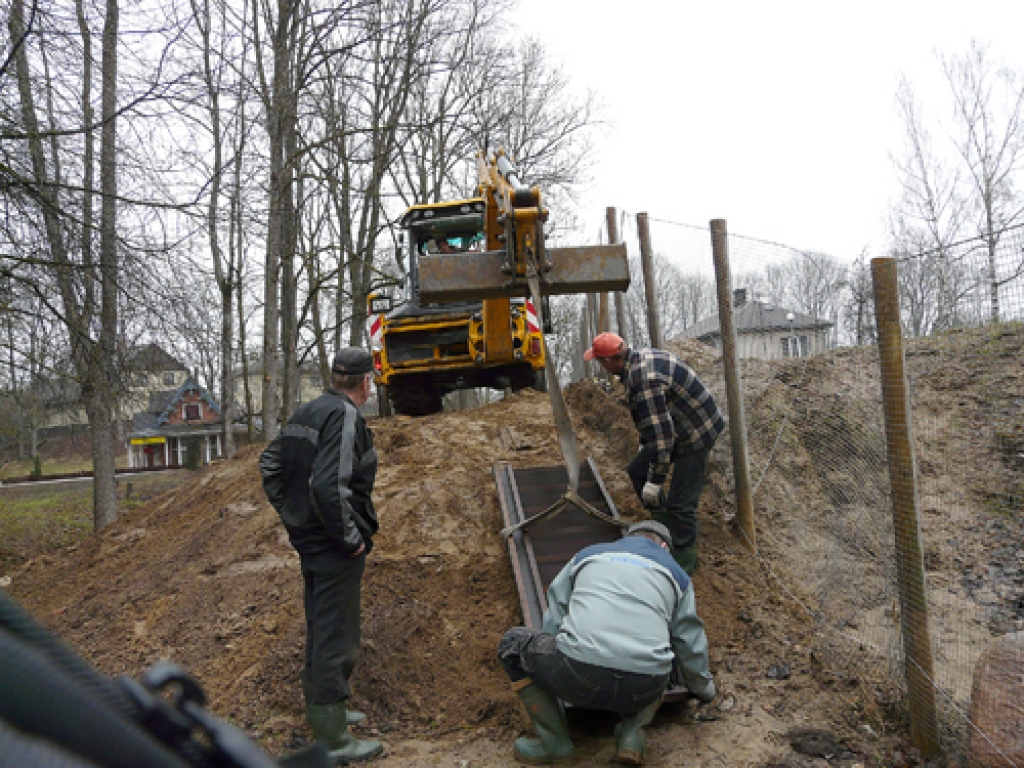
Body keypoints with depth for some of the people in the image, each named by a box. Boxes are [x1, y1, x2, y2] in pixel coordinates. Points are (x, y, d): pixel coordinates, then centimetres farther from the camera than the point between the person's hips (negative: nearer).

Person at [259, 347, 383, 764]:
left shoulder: (304, 413, 8)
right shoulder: (346, 417, -20)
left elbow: (270, 464, 17)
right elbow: (328, 486, -31)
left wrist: (290, 513, 17)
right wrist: (351, 538, -20)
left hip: (307, 539, 9)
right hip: (334, 547, -9)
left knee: (319, 628, 22)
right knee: (337, 639, 1)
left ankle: (321, 708, 38)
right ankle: (334, 738, 12)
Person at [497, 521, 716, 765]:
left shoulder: (587, 554, 23)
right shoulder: (676, 573, 23)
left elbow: (552, 619, 27)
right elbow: (691, 646, 29)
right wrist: (704, 690, 49)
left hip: (578, 675, -2)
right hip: (643, 690, 3)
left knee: (513, 643, 22)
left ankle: (555, 742, 18)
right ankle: (632, 732, 14)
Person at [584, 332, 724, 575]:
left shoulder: (644, 379, -31)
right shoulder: (639, 359, 2)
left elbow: (660, 432, -32)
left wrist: (655, 481, -26)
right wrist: (644, 444, 27)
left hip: (696, 434, -11)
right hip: (676, 427, 11)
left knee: (680, 504, -8)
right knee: (637, 471, 16)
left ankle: (683, 563, 7)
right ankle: (665, 526, 27)